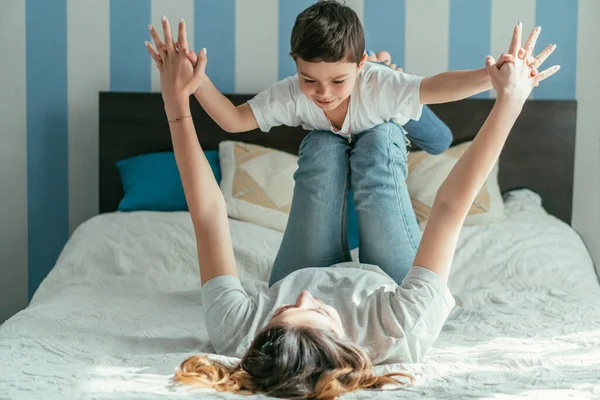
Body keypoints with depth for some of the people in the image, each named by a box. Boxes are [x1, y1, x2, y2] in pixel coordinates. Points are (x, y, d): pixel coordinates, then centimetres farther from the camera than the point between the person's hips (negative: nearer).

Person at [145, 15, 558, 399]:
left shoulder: (238, 333, -46)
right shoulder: (399, 333, -50)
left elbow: (208, 211, -40)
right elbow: (451, 206, -47)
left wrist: (176, 101, -35)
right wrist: (510, 100, -41)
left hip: (301, 270, 1)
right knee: (377, 140, -2)